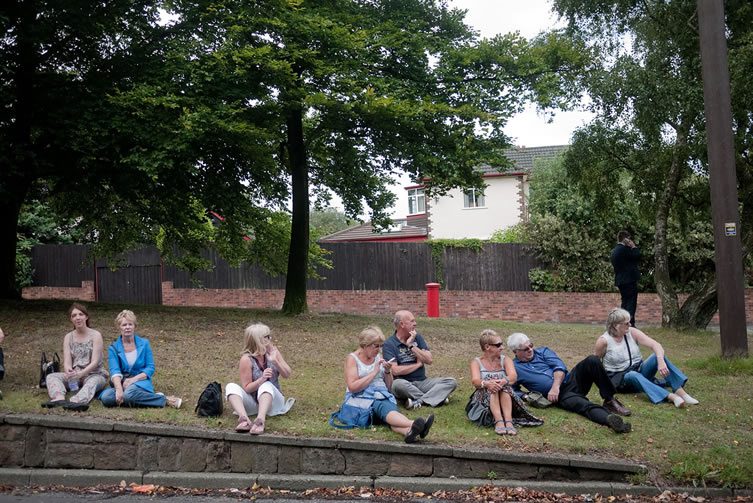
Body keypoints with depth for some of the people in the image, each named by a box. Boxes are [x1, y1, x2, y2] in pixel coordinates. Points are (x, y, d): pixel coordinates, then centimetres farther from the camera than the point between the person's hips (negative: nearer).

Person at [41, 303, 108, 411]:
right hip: (74, 375, 4)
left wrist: (81, 373, -30)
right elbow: (67, 362, -3)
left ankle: (75, 402, -66)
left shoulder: (95, 335, -2)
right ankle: (59, 398, -49)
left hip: (94, 374, -4)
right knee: (51, 376, -19)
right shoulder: (68, 337, 9)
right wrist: (68, 371, -28)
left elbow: (95, 362, -12)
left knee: (93, 382, -37)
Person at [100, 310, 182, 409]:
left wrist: (134, 379, -16)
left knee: (129, 394, -38)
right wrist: (119, 389, -29)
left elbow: (150, 368, 2)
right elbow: (114, 371, -10)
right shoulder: (113, 348, 6)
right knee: (106, 397, -32)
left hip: (141, 381, -2)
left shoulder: (144, 344, 7)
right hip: (122, 383, 3)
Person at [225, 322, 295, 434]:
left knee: (266, 385, -32)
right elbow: (247, 388, -12)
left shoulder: (273, 351, -3)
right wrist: (262, 379, -30)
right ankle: (244, 419, -52)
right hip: (253, 403, -1)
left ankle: (260, 420, -57)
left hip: (272, 401, 1)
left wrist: (275, 361, -20)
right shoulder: (246, 359, -13)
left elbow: (287, 375, -3)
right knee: (231, 387, -26)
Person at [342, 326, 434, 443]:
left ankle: (408, 431, -67)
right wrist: (374, 372, -11)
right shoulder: (352, 359, 2)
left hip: (383, 396, 4)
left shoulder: (379, 358, 18)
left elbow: (389, 387, 20)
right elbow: (352, 387, -11)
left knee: (391, 410, -33)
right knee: (383, 408, -36)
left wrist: (387, 372, 0)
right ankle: (413, 424, -66)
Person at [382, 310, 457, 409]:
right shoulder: (389, 344, -5)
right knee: (398, 384, -39)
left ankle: (418, 400, -29)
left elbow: (429, 360, 0)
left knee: (451, 382, -13)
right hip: (404, 383, -5)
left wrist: (412, 346, -10)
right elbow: (395, 371, -17)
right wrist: (418, 364, -5)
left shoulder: (417, 337, 10)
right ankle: (434, 397, -23)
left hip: (422, 381, 5)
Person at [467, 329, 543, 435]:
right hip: (484, 398, -1)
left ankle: (508, 421, -45)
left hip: (506, 396, 1)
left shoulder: (505, 360, 10)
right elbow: (475, 381, -14)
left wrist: (504, 381, -35)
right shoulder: (476, 362, 6)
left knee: (504, 385, -29)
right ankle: (498, 422, -48)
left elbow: (513, 376, -11)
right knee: (492, 385, -31)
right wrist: (486, 383, -38)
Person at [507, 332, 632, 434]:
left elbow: (559, 367, 0)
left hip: (570, 380, 4)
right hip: (559, 396, -4)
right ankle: (610, 419, -61)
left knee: (592, 361, -21)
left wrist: (555, 386, -17)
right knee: (582, 404, -34)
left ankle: (610, 401, -17)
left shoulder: (542, 352, 14)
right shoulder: (513, 368, 10)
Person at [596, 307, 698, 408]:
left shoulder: (632, 332, -5)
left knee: (658, 355, -22)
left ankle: (681, 392, -35)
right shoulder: (604, 341, -14)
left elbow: (655, 345, -16)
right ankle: (671, 397, -54)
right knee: (633, 375, -39)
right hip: (619, 378, -4)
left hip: (639, 370, 4)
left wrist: (661, 362, -33)